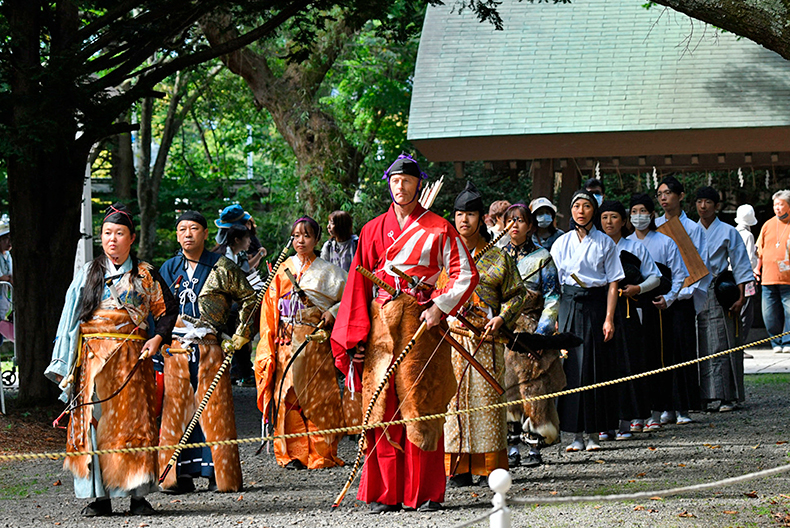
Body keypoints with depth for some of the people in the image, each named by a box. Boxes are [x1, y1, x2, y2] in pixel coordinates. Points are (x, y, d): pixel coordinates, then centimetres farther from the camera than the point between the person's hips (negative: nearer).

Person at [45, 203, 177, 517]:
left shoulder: (144, 274, 8)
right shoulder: (88, 274, 12)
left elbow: (167, 310, 11)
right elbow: (70, 320, 10)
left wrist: (157, 338, -6)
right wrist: (64, 364, 4)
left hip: (130, 359, -1)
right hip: (92, 358, 1)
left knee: (132, 420, -6)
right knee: (92, 422, -4)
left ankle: (137, 495, -3)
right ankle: (99, 497, -1)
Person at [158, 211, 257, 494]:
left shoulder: (221, 268, 4)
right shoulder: (169, 269, 14)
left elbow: (249, 298, 11)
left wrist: (240, 335, 5)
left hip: (209, 349, -3)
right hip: (175, 350, 3)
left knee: (214, 410, -4)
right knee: (175, 410, 0)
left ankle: (221, 475, 0)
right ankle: (181, 475, 5)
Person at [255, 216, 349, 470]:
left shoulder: (327, 271, 6)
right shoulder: (283, 270, 12)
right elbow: (271, 307, 11)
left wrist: (333, 312, -7)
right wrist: (269, 343, 3)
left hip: (315, 341, -2)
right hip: (286, 341, 2)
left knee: (317, 395, -5)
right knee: (287, 395, -4)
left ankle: (321, 453, -1)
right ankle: (293, 453, 1)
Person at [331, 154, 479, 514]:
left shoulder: (438, 229, 5)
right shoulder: (374, 230, 14)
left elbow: (465, 274, 2)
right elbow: (358, 284, 12)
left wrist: (440, 307, -12)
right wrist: (355, 335, 4)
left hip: (421, 323, -3)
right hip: (380, 325, 3)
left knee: (422, 407, -4)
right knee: (382, 406, -1)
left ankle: (426, 493, 0)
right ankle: (386, 493, 2)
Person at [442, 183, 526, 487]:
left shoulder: (497, 257, 10)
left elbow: (516, 294, 10)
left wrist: (501, 318, -7)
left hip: (487, 337, -1)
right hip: (451, 335, 1)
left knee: (487, 396, -4)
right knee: (454, 395, -4)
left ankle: (490, 466, 1)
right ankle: (459, 468, -1)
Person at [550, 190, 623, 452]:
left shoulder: (605, 243, 4)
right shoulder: (562, 243, 9)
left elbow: (613, 283, 2)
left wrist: (609, 319, -7)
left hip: (596, 305, -1)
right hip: (569, 305, 1)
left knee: (595, 368, -3)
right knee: (572, 367, -3)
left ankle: (593, 434, 3)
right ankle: (576, 435, 0)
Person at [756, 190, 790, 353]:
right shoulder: (768, 225, 14)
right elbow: (760, 250, 20)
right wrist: (757, 269, 12)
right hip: (768, 278, 4)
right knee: (769, 314, 2)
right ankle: (777, 343, 13)